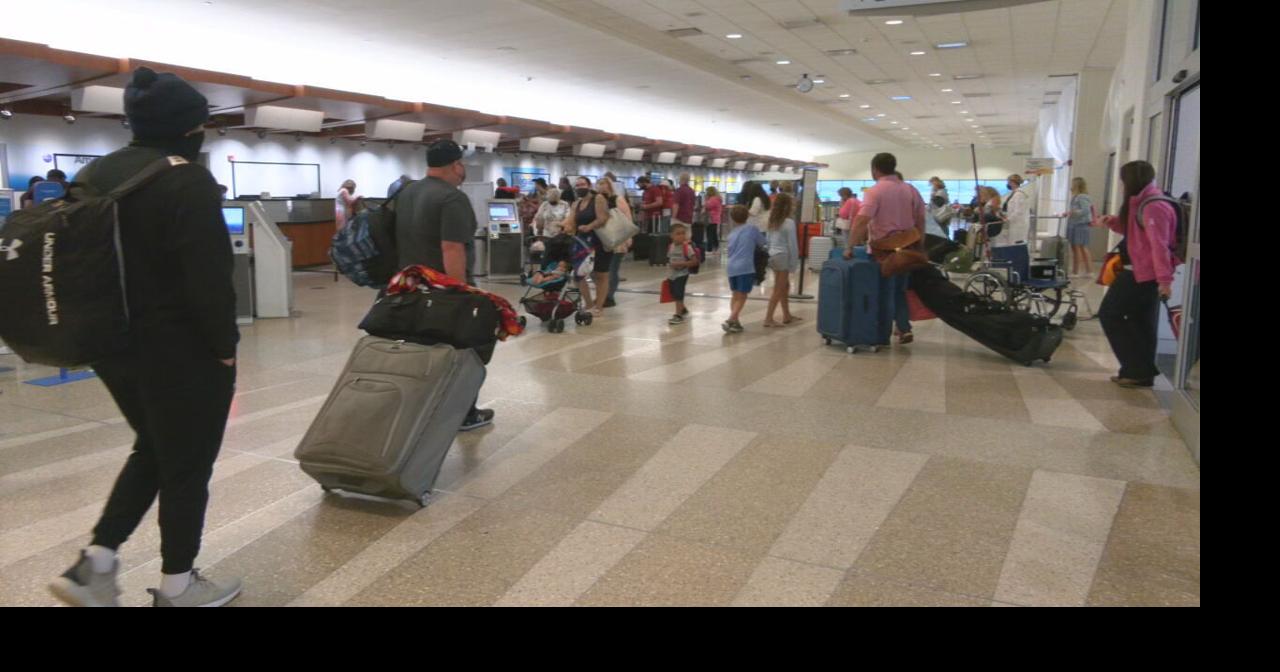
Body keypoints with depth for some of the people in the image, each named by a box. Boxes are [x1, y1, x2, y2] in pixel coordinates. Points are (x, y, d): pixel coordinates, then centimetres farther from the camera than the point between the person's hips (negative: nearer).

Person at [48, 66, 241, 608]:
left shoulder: (95, 174, 10)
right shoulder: (187, 181, -17)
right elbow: (208, 279, -22)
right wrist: (224, 346, -12)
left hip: (112, 344, 8)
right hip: (182, 351, -8)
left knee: (152, 449, 24)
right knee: (187, 463, 7)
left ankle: (94, 564, 20)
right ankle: (176, 586, 20)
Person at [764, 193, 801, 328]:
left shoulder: (773, 221, 9)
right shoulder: (789, 222, -13)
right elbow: (792, 244, -12)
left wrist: (770, 253, 17)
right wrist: (795, 263, -6)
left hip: (772, 255, 8)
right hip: (782, 256, -8)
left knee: (785, 285, 19)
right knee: (779, 289, -1)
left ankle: (787, 315, 26)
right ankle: (768, 319, -2)